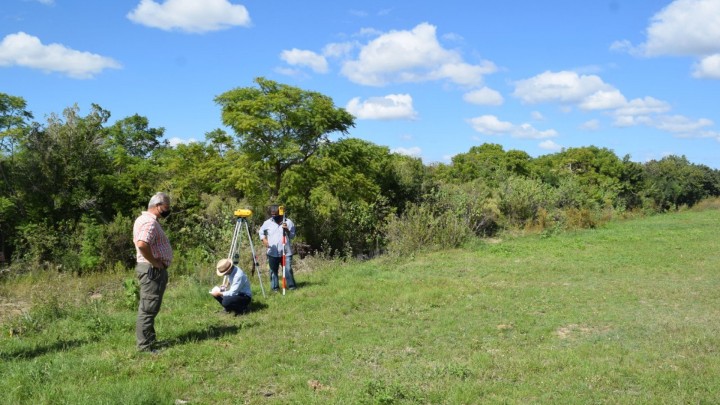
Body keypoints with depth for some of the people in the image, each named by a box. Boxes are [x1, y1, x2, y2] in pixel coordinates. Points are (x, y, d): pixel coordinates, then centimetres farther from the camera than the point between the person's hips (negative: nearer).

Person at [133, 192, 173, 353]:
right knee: (149, 308, -6)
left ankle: (148, 339, 27)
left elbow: (139, 242, 26)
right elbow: (142, 244, -33)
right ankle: (145, 345, -2)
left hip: (152, 269, 11)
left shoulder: (143, 219, 16)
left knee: (148, 308, 17)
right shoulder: (150, 222, -18)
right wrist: (155, 262, -21)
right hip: (153, 270, -11)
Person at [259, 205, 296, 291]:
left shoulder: (288, 222, -1)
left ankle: (291, 286, 7)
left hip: (286, 252, -2)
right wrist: (264, 239, 0)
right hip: (272, 252, 2)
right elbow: (261, 231, 17)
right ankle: (275, 287, 16)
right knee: (273, 270, 6)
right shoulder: (267, 223, 3)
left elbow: (292, 236, -1)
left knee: (288, 269, -4)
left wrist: (287, 230, -20)